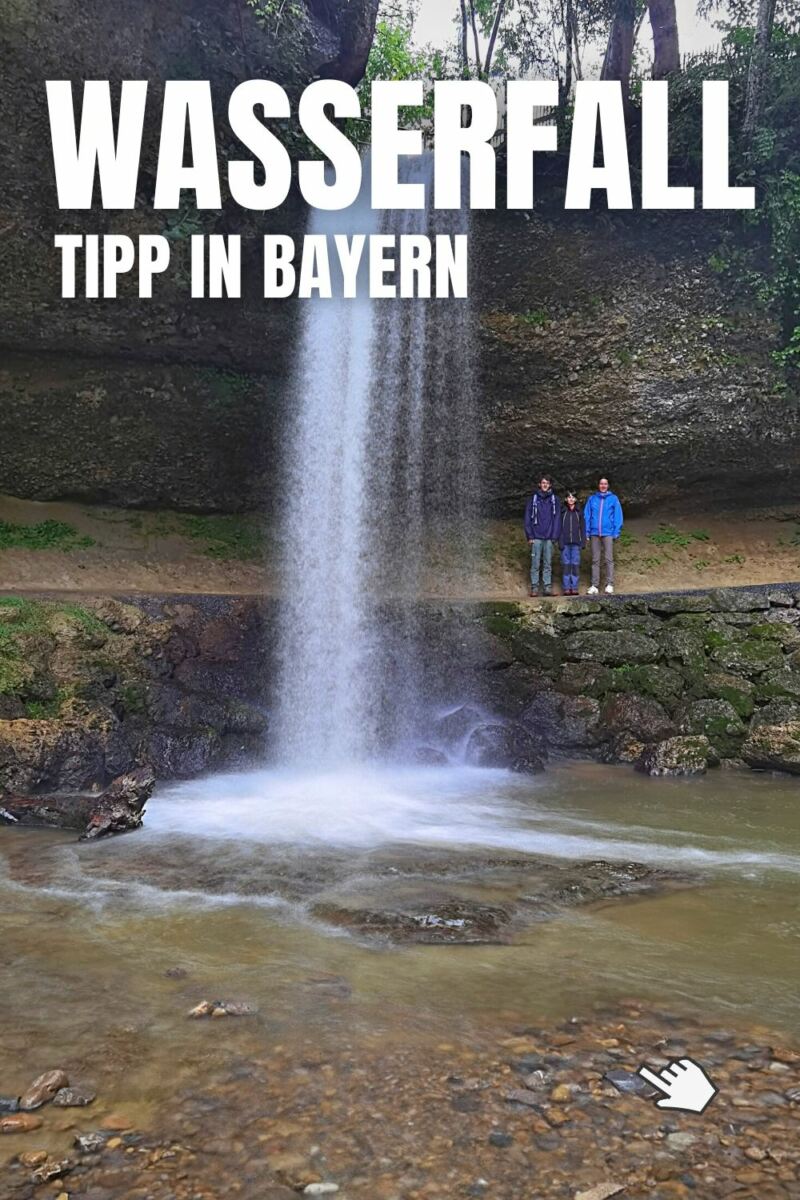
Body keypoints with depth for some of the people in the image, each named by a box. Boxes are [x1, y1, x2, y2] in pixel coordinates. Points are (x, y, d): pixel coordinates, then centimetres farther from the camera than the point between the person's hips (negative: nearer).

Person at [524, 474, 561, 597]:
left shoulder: (554, 499, 8)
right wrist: (530, 536, -3)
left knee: (548, 564, 4)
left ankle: (548, 587, 7)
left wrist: (555, 536, -2)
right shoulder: (533, 499, 5)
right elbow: (528, 518, 4)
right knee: (535, 564, -1)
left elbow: (557, 519, 6)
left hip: (549, 537, 1)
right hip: (536, 537, -1)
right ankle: (534, 587, 2)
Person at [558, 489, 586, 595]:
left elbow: (583, 527, 8)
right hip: (565, 542, 0)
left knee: (575, 564, 0)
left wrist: (583, 542, 0)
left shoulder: (579, 512, 9)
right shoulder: (562, 511, 7)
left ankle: (574, 587, 3)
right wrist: (560, 542, -5)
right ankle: (567, 588, 1)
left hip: (576, 542, 0)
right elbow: (559, 527, 4)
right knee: (566, 564, -1)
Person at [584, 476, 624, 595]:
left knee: (609, 559, -4)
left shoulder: (613, 498, 3)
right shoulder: (592, 498, 8)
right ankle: (595, 585, 7)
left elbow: (618, 516, 1)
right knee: (595, 560, 5)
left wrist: (616, 532, -6)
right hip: (594, 533, 2)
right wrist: (587, 531, 1)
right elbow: (587, 516, 8)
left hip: (608, 533, -2)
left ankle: (609, 585, -3)